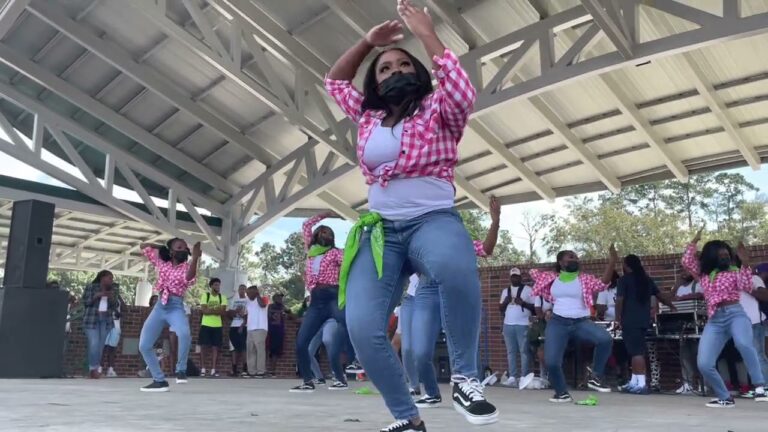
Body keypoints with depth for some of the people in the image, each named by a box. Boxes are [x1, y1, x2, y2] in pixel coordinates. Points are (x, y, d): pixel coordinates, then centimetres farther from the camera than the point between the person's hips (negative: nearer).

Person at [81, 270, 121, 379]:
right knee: (94, 343, -13)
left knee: (101, 345, 2)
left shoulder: (114, 289, 7)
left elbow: (116, 305, 6)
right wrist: (97, 295, -17)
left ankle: (94, 369, 8)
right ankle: (93, 369, -4)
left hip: (106, 320, 4)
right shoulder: (91, 287, -2)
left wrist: (112, 298, -14)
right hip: (91, 319, -3)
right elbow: (84, 301, -4)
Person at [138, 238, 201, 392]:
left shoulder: (187, 267, 2)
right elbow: (144, 247, 22)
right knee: (144, 346, 1)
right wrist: (162, 247, 12)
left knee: (184, 333, -36)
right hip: (159, 307, 5)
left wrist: (195, 258, -36)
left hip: (175, 307, -5)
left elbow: (189, 279, -24)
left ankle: (181, 370, -15)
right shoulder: (162, 264, 12)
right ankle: (160, 380, 12)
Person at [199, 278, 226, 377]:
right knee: (204, 346, -2)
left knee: (215, 347, -1)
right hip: (206, 325, -2)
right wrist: (216, 309, -14)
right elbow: (203, 310, -10)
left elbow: (222, 311, -7)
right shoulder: (205, 296, 1)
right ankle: (203, 369, 4)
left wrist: (210, 310, -16)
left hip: (217, 326, 2)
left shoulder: (222, 297, 6)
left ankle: (213, 370, 1)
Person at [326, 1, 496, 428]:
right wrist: (368, 42, 23)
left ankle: (466, 378, -21)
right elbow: (335, 81, 35)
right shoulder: (369, 117, 22)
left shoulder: (438, 109, 9)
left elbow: (463, 93, -13)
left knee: (455, 267, -42)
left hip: (434, 220, -4)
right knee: (363, 328, -19)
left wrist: (428, 35, -4)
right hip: (380, 230, 4)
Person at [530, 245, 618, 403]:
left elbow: (602, 283, -14)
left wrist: (612, 263, -25)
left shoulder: (584, 279, 4)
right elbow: (533, 272, 22)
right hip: (557, 323, 1)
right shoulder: (552, 278, 9)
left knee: (605, 338, -28)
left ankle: (595, 377, -8)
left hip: (581, 322, 0)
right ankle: (562, 392, 15)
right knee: (551, 361, -13)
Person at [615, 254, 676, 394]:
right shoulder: (647, 279, 14)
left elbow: (619, 300, -10)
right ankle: (634, 382, 18)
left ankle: (641, 384, -12)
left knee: (636, 352, -9)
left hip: (630, 321, -6)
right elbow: (660, 295, 20)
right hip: (644, 321, 7)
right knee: (637, 351, 14)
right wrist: (672, 307, 34)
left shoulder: (624, 279, -4)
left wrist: (618, 319, -3)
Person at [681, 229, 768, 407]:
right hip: (714, 321, 3)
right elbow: (686, 262, 9)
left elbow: (747, 287, -5)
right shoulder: (703, 273, 20)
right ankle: (725, 398, 9)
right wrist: (694, 241, 13)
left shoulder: (734, 271, 11)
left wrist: (745, 263, -11)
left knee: (743, 344, -39)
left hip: (735, 314, -3)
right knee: (704, 364, -11)